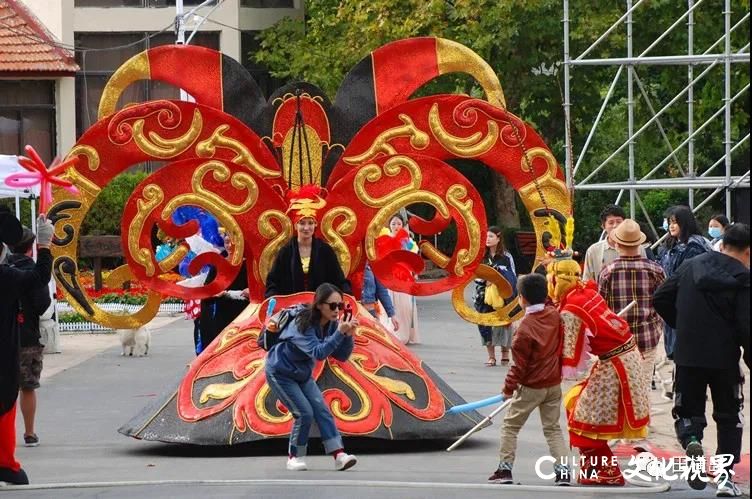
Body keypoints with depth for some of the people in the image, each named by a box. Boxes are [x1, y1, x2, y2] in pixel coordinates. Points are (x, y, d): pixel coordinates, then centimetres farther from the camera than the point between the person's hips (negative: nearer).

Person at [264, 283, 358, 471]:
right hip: (280, 373, -7)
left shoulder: (331, 324, -9)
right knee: (304, 413, -14)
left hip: (302, 374, 7)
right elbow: (318, 353, -41)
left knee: (321, 410, -8)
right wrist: (340, 333, -47)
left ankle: (339, 455, -15)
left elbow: (342, 356, -10)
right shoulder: (302, 324, -30)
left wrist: (348, 335, -27)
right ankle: (295, 457, 3)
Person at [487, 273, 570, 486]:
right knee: (553, 428, 12)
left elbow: (520, 363, -15)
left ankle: (505, 469, 9)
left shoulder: (525, 327, -20)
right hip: (554, 384, 6)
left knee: (510, 425, 9)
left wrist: (509, 387, -4)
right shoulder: (554, 314, -6)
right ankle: (563, 471, 2)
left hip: (531, 387, -6)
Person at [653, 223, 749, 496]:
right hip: (725, 358, -2)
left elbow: (660, 299, 7)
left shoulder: (692, 266, 4)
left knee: (687, 410, 14)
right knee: (729, 417, 13)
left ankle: (691, 441, -19)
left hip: (688, 354, 2)